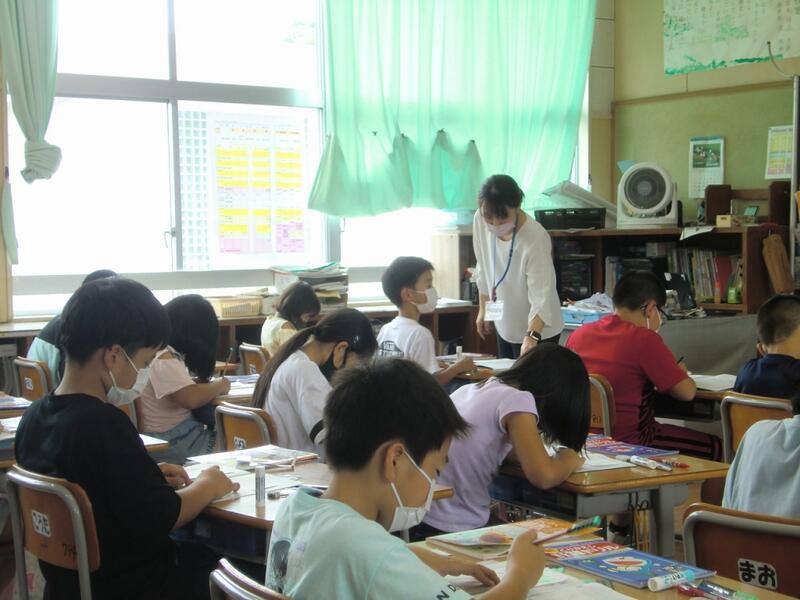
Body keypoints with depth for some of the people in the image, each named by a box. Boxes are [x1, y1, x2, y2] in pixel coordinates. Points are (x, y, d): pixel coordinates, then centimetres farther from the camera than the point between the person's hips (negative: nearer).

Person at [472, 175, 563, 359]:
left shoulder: (536, 239, -28)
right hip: (504, 327, 6)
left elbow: (541, 295, -30)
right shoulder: (480, 221, -12)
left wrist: (532, 336, -43)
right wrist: (483, 308, 10)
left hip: (538, 331, -6)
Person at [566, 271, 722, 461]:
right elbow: (687, 392, -14)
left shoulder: (579, 334, 2)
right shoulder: (645, 339, -17)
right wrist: (680, 373, 8)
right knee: (714, 447, 10)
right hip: (629, 441, -8)